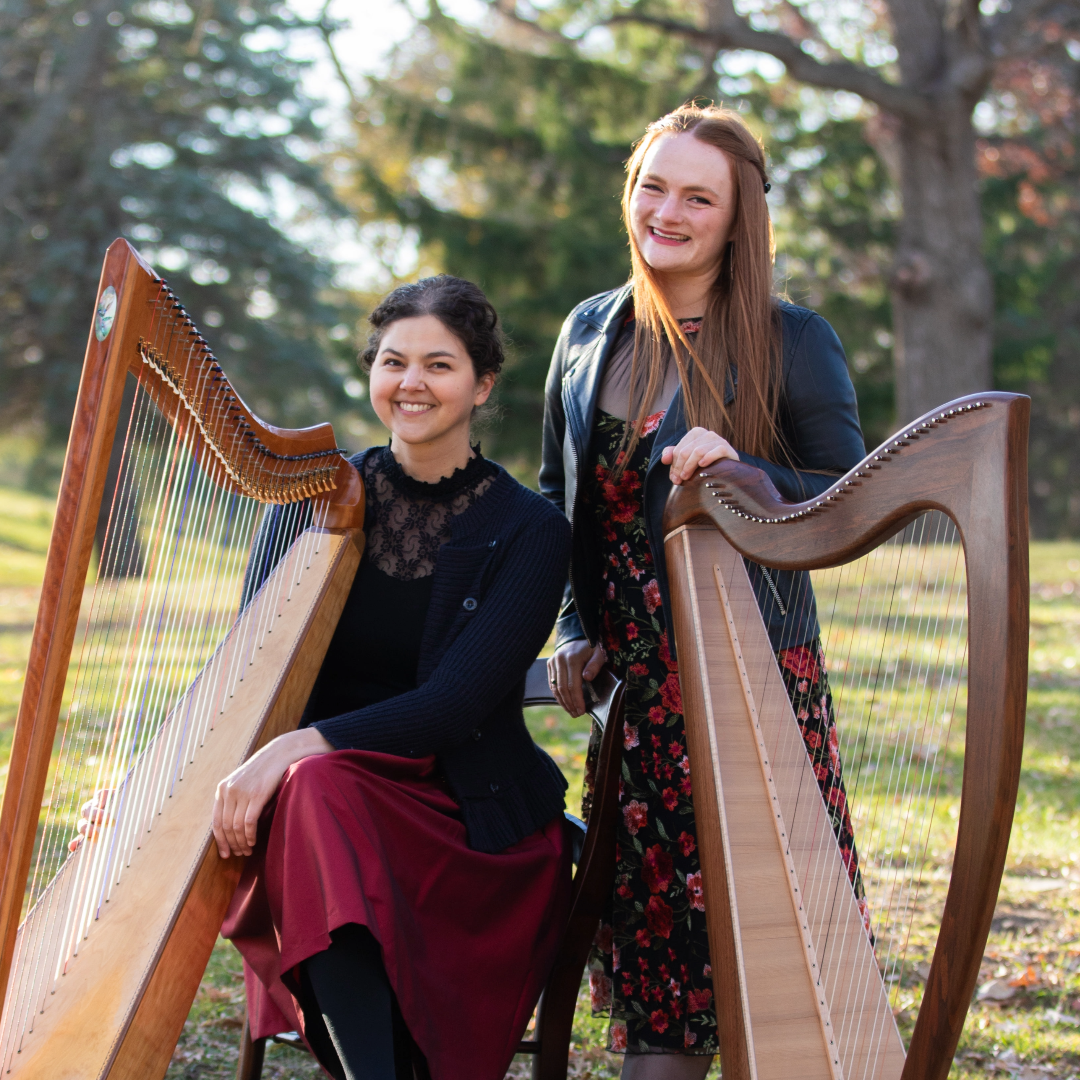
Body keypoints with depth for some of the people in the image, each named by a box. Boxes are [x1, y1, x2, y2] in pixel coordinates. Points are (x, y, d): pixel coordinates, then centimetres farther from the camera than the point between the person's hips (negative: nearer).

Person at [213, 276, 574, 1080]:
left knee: (317, 786, -33)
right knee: (311, 789, -33)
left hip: (472, 821, -2)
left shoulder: (528, 532, -4)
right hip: (322, 802, 3)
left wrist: (300, 749, -28)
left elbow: (455, 703, -15)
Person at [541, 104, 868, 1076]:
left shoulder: (791, 340, -4)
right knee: (652, 919, 7)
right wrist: (575, 628, 8)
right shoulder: (590, 332, 10)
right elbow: (557, 494, 19)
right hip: (632, 682, 4)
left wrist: (739, 472, -20)